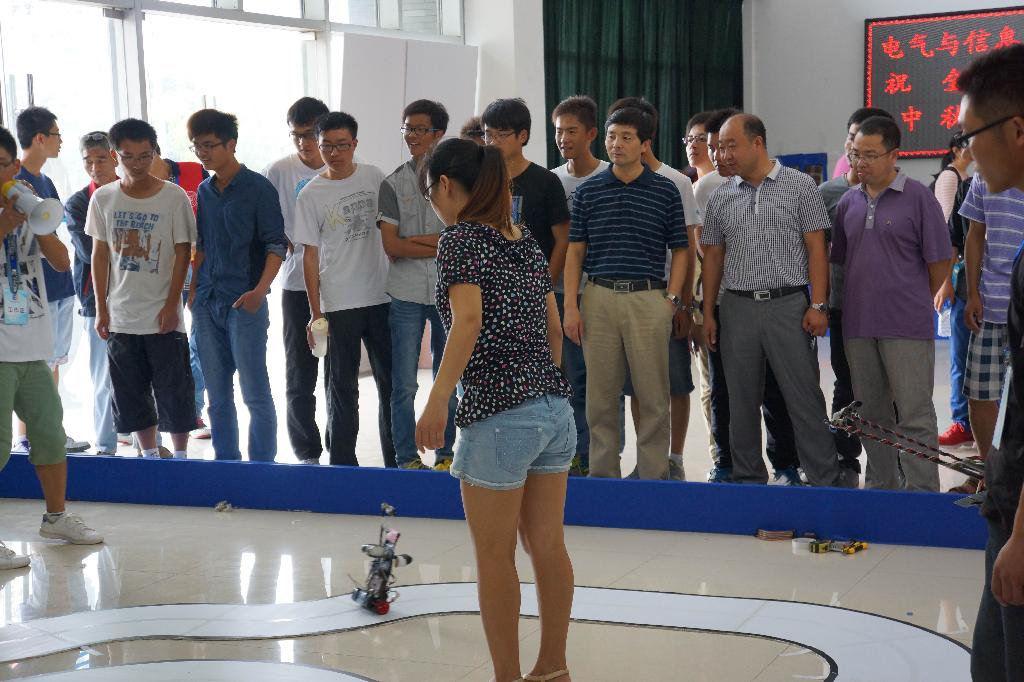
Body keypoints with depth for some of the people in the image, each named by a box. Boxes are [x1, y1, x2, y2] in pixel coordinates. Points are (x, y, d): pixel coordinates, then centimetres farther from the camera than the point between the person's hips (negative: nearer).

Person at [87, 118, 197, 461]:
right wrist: (101, 308, 4)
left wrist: (172, 304, -9)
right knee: (131, 394, 10)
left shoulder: (174, 197, -6)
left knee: (174, 391, 3)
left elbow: (183, 253, -4)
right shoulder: (103, 198, 2)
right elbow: (100, 254, 7)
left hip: (163, 316, -3)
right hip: (121, 316, 3)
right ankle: (149, 452, 23)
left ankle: (180, 454, 16)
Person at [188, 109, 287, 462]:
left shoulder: (258, 188, -5)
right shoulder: (204, 191, 13)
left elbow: (277, 245, -9)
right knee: (218, 394, 10)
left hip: (244, 304, -6)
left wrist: (260, 290, -22)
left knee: (255, 393, -3)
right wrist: (194, 290, 11)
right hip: (206, 305, 6)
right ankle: (225, 462, 18)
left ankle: (262, 463, 5)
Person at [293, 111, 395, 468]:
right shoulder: (311, 195, -3)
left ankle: (396, 460, 21)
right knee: (343, 386, 4)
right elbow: (310, 256, -3)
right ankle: (343, 464, 12)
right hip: (338, 304, -3)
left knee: (390, 381, 10)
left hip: (381, 297, 3)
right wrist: (316, 313, -6)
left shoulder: (373, 177, 3)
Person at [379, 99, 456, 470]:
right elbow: (391, 245, -4)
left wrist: (417, 239, -11)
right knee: (404, 385, 3)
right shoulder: (394, 183, 3)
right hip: (406, 296, 0)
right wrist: (442, 246, -9)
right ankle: (407, 458, 13)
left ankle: (445, 454, 20)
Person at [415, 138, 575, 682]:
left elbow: (469, 320, -23)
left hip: (498, 414, -8)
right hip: (554, 405, 8)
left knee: (494, 558, 5)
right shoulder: (526, 240, 13)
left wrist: (437, 401, -26)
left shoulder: (459, 238, -9)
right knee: (548, 546, 14)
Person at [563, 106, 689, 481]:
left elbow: (679, 250, 7)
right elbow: (575, 252, 7)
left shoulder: (666, 190, 4)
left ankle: (653, 473, 10)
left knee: (653, 394, 1)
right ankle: (603, 472, 15)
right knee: (600, 394, 6)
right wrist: (571, 305, 0)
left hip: (648, 298, -1)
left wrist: (672, 300, -4)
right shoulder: (588, 190, 7)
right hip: (599, 298, 1)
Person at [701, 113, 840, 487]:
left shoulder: (800, 186, 0)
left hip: (789, 305, -3)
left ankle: (825, 480, 5)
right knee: (742, 402, 8)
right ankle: (748, 478, 19)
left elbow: (816, 248, -2)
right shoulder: (720, 198, 10)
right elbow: (713, 257, 13)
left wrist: (818, 305, -9)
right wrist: (708, 313, 8)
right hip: (738, 307, 4)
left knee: (805, 399, -2)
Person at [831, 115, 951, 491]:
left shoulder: (918, 198, -6)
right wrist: (865, 301, 13)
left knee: (915, 414, -3)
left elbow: (939, 262, -3)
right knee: (871, 413, 14)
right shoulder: (848, 203, 9)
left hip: (907, 327, -5)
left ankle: (921, 492, 3)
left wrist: (914, 303, 5)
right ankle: (881, 485, 25)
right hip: (858, 325, 5)